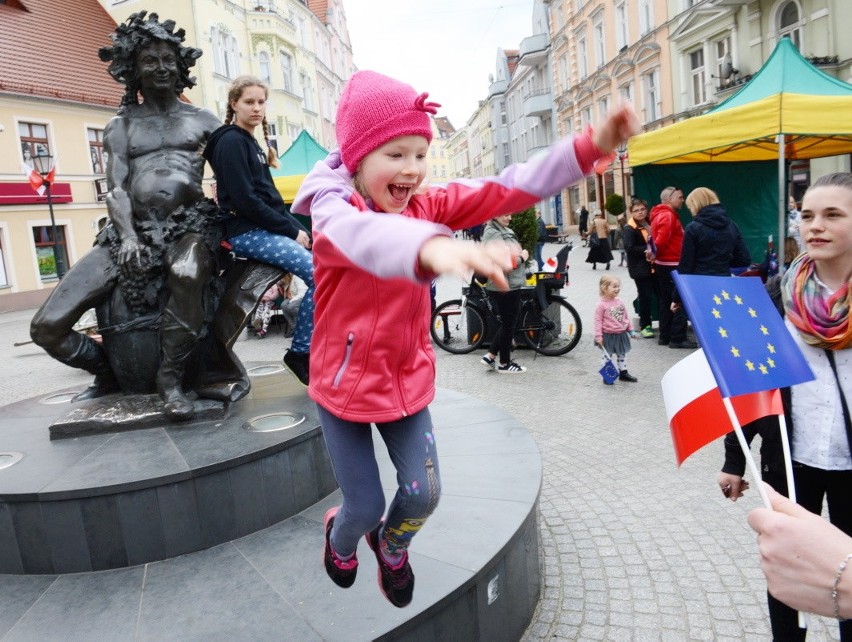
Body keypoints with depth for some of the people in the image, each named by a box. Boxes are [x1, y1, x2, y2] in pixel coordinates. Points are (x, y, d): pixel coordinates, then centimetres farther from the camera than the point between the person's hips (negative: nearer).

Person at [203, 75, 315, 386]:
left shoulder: (253, 143, 20)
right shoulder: (231, 142, -7)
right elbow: (245, 200, -16)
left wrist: (299, 229, 3)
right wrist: (291, 230, -14)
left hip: (267, 228, 9)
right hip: (247, 232, -9)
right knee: (318, 276, -22)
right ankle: (301, 353, -10)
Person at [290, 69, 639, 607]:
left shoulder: (428, 206, -4)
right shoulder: (333, 209, -21)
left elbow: (507, 190, -16)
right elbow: (363, 235, -47)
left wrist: (592, 146, -30)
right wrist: (433, 248, -70)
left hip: (406, 377, 4)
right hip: (343, 381, -4)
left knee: (424, 492, 2)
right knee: (365, 504, 4)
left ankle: (391, 547, 39)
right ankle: (341, 537, 44)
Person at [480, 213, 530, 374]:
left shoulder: (505, 231, 13)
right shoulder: (492, 234, -17)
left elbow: (513, 254, 21)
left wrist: (521, 255, 2)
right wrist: (522, 257, -11)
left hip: (511, 284, 10)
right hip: (503, 286, -9)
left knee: (508, 323, 16)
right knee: (508, 324, 3)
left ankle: (490, 356, 23)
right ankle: (504, 364, 17)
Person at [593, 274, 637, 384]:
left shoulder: (620, 302, 2)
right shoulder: (601, 305, -16)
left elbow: (626, 316, 11)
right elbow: (598, 321, -16)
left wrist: (631, 329, 12)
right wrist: (598, 336, -18)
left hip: (621, 334, 6)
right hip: (608, 336, -6)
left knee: (622, 354, 18)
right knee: (606, 356, 4)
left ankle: (623, 373, 32)